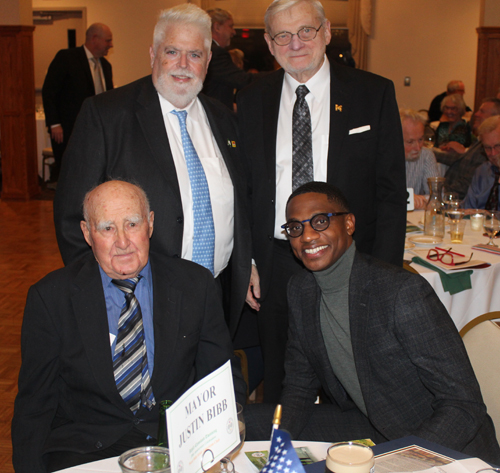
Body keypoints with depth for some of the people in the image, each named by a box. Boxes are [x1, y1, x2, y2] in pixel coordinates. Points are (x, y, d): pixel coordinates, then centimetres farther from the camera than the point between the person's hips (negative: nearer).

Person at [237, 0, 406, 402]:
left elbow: (392, 192, -4)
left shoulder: (373, 93, -3)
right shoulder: (252, 100, 4)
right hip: (275, 267, 2)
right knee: (280, 387, 16)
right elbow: (244, 188, 8)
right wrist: (247, 263, 0)